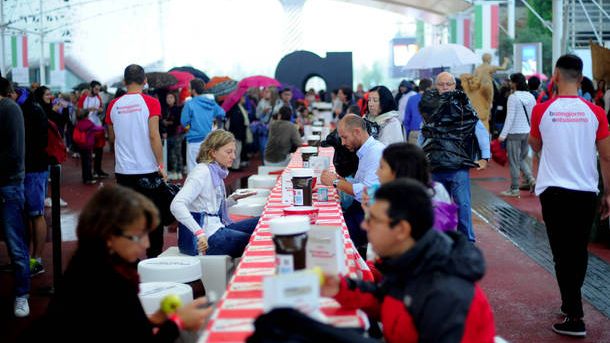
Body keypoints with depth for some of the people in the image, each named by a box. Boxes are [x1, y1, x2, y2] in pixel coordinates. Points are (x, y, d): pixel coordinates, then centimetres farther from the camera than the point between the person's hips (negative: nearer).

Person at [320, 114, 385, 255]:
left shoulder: (377, 152, -16)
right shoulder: (365, 151, 16)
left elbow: (368, 193, -25)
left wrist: (336, 182, -15)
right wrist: (340, 179, 1)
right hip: (360, 207, 9)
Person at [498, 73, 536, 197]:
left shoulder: (513, 97, -14)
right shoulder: (531, 97, 6)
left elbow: (510, 117, -17)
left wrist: (503, 134, -15)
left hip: (514, 133, -6)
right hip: (527, 132, 6)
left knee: (514, 162, 2)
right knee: (522, 158, 20)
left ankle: (514, 189, 7)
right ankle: (531, 179, 1)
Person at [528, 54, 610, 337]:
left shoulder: (542, 110, -6)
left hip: (554, 191, -2)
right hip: (586, 191, 2)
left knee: (563, 254, 1)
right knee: (579, 252, 19)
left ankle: (575, 318, -3)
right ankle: (571, 302, 36)